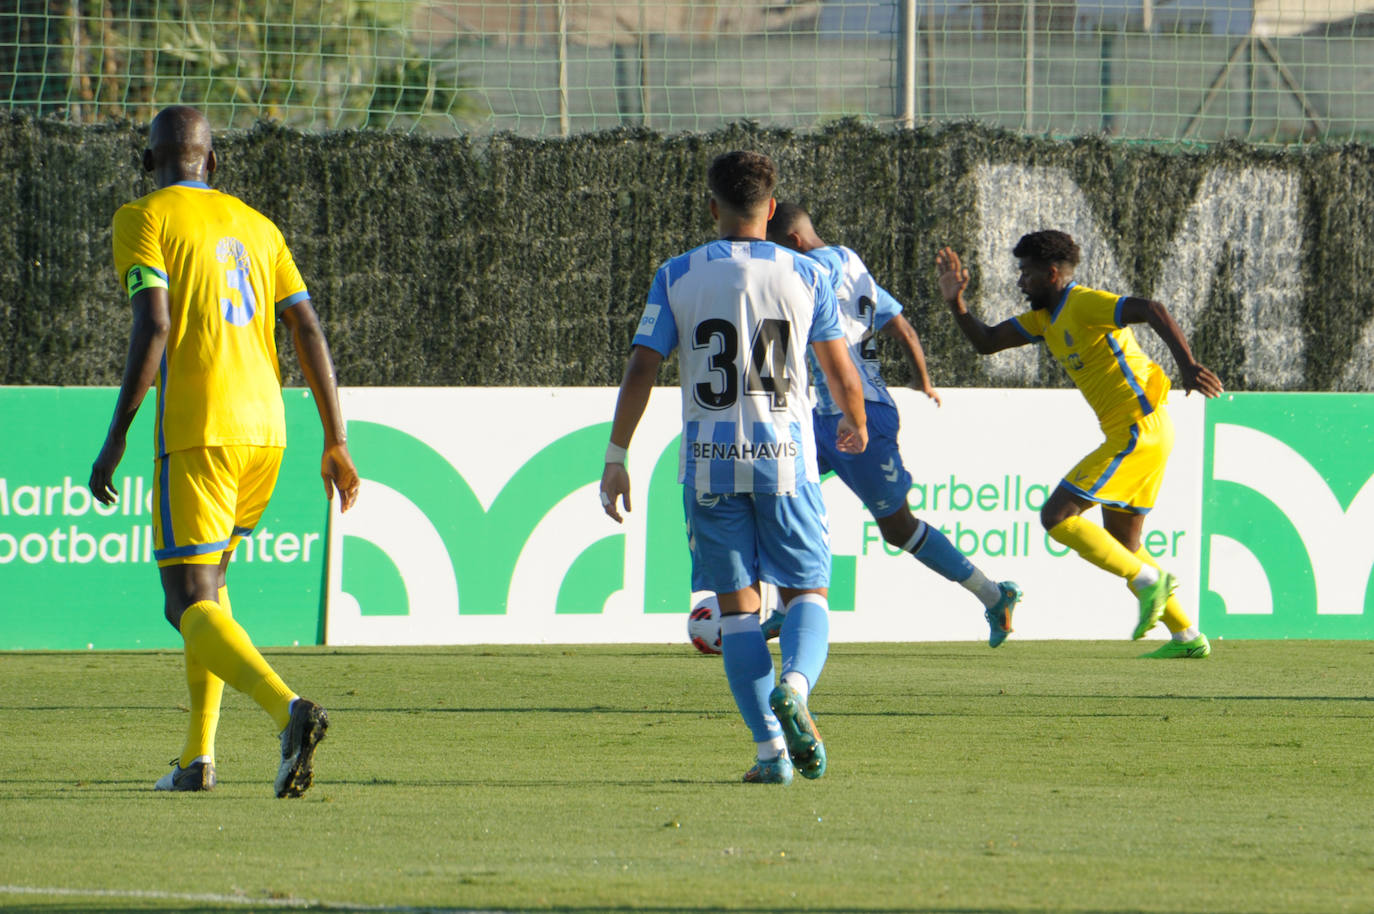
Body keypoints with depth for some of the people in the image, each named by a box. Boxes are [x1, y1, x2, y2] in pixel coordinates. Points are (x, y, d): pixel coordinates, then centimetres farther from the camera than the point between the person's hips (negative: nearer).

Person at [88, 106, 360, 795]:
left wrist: (116, 438, -10)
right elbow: (308, 330, 10)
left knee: (189, 604, -8)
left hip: (195, 432, -6)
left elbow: (152, 326, -13)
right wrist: (336, 444, 11)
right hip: (267, 428, 6)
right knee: (208, 579, 24)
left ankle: (289, 709, -33)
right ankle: (198, 755, 19)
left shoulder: (143, 220, 0)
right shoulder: (256, 226, 18)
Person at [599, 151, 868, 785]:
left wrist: (616, 458, 3)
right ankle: (794, 684, -22)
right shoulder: (804, 276, 2)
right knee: (806, 592, 10)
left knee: (737, 604, 8)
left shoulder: (677, 276, 1)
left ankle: (770, 748, 0)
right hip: (786, 459, 0)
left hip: (709, 464, 0)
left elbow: (641, 369, -3)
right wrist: (855, 424, 26)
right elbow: (841, 373, 6)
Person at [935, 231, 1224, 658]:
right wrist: (955, 303, 5)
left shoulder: (1085, 304, -12)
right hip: (1141, 434, 10)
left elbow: (1152, 311, -25)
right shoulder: (1046, 318, 18)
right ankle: (1187, 636, 15)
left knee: (1057, 515, -11)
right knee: (1120, 546, 14)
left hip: (1139, 429, -10)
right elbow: (986, 342, 21)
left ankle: (1148, 579, -10)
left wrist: (1187, 364, -37)